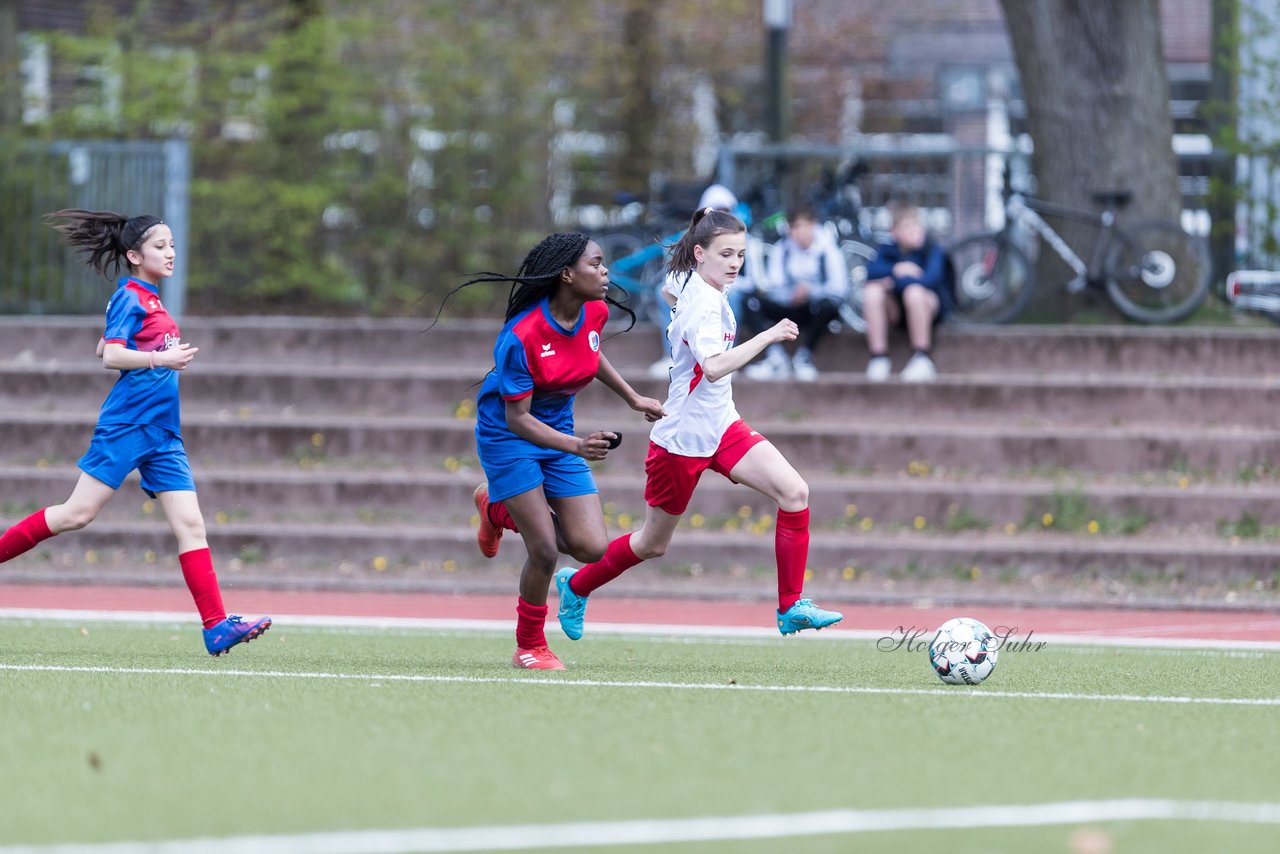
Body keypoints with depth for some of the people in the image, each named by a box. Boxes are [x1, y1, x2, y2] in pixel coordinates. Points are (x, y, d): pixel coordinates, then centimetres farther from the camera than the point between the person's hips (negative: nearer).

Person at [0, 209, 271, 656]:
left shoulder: (150, 300, 19)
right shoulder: (130, 297, -7)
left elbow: (103, 348, 27)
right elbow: (111, 355, -17)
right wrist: (160, 359, -26)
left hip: (162, 433, 8)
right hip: (127, 422, -8)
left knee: (190, 523, -4)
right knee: (77, 513, -8)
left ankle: (217, 627, -12)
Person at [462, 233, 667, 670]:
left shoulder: (594, 312, -8)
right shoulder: (521, 336, -28)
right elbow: (517, 419, -24)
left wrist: (632, 398, 20)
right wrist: (577, 447, -36)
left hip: (559, 432, 6)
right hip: (507, 437, -6)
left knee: (591, 547, -3)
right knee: (545, 550, -13)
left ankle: (499, 509, 23)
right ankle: (529, 648, 12)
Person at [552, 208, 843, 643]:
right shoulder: (703, 302, -23)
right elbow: (714, 366, -39)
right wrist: (767, 337, -40)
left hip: (721, 427, 8)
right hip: (683, 438, -8)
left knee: (794, 492, -13)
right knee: (653, 543, 9)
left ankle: (791, 607, -8)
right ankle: (576, 585, 36)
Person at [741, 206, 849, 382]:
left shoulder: (827, 249, -8)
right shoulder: (783, 248, 1)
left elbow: (840, 288, -16)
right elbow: (773, 285, -5)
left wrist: (811, 291, -32)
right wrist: (790, 295, -27)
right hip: (790, 307, 3)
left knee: (827, 305, -40)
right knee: (751, 302, -21)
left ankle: (804, 356, -18)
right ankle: (774, 356, -27)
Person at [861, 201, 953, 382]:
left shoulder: (933, 249, -14)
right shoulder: (888, 249, -3)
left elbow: (930, 279, -29)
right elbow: (871, 269, -17)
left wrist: (894, 282, -23)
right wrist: (896, 269, -28)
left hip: (930, 306, -4)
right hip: (896, 310, 4)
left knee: (914, 291, -37)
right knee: (871, 290, -24)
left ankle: (922, 359, -29)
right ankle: (878, 359, -21)